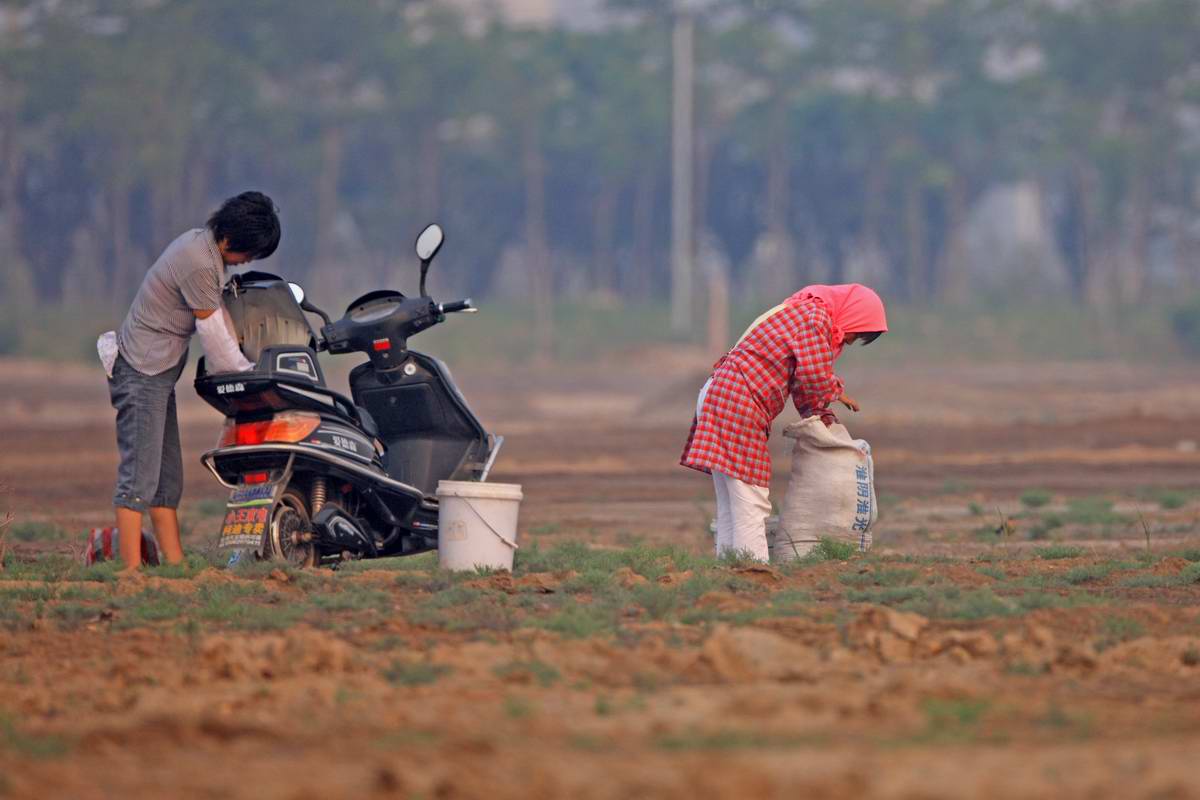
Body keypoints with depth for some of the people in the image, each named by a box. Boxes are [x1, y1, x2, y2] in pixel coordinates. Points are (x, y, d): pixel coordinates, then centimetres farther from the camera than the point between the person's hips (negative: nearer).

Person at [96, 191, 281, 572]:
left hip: (157, 373, 11)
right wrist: (246, 374, -1)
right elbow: (212, 332, -13)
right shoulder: (200, 264, -20)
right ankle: (131, 568, -15)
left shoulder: (201, 243, 11)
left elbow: (219, 319, 22)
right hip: (143, 373, -11)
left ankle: (174, 562, 13)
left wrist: (241, 364, 23)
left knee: (168, 476, 11)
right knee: (140, 474, -12)